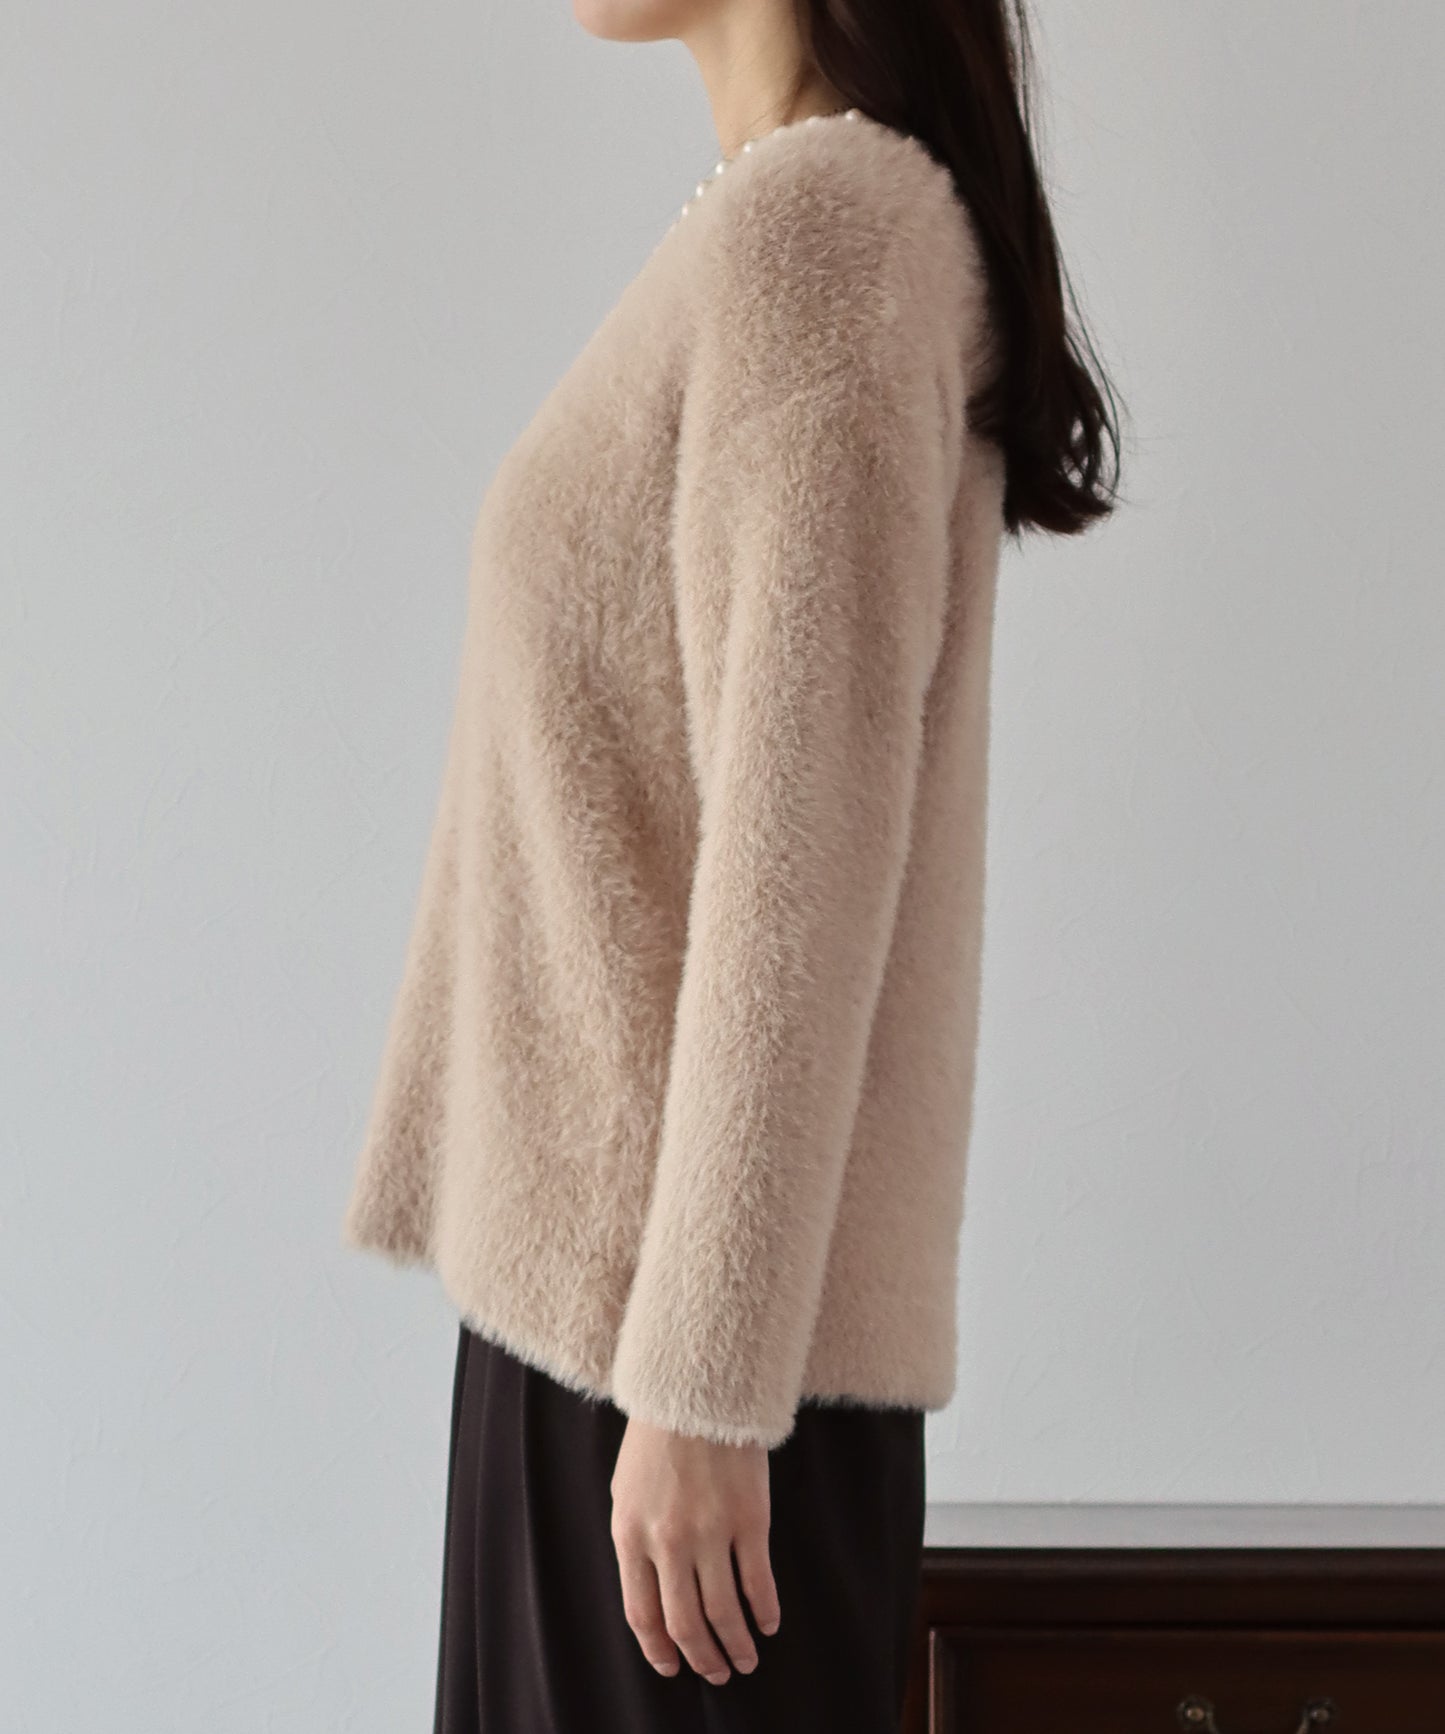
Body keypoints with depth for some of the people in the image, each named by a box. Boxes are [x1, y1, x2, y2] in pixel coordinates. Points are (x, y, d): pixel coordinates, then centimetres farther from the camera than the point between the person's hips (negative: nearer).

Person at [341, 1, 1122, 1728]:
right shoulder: (829, 214, 13)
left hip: (696, 1292, -9)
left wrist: (700, 1385, -19)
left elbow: (804, 839, -20)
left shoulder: (814, 221, -15)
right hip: (603, 1263, 9)